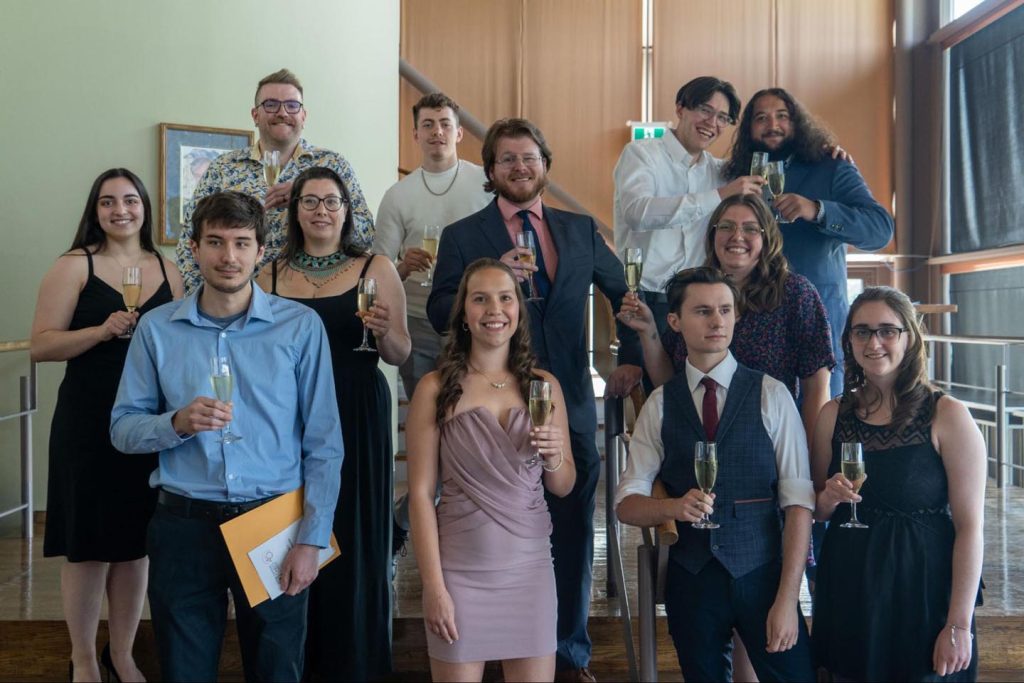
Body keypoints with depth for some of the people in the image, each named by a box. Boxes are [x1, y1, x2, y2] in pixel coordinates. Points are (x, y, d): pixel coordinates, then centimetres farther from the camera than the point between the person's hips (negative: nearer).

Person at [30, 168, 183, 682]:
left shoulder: (167, 270, 9)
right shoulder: (74, 266, -3)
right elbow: (40, 345, -9)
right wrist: (102, 331, -22)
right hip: (88, 422, -4)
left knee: (137, 542, 11)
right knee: (88, 544, 4)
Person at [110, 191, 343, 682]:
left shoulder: (300, 327, -4)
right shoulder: (157, 328, 2)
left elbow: (323, 444, -4)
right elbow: (122, 428, 4)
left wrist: (311, 539, -8)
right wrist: (178, 423, -16)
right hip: (184, 526, 1)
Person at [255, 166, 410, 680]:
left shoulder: (375, 269, 1)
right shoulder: (272, 275, 8)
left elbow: (400, 354, 1)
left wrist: (383, 330, -18)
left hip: (357, 417, -2)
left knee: (353, 535, 2)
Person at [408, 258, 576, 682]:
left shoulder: (544, 385, 3)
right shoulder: (436, 389, -6)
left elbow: (564, 488, 11)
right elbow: (421, 493, -6)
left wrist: (553, 458, -11)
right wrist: (433, 586, -9)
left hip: (530, 567, 3)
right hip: (461, 570, -2)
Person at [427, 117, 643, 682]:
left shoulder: (581, 231, 9)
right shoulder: (462, 236, 0)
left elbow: (624, 293, 18)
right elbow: (438, 314, -8)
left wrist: (631, 358, 9)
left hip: (571, 406, 3)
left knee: (574, 534, 11)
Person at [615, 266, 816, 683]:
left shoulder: (771, 395, -5)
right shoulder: (659, 404, 1)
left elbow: (798, 503, -7)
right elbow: (627, 503, 0)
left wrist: (787, 599, -13)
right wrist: (674, 506, -22)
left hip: (763, 573, -2)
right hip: (691, 580, 2)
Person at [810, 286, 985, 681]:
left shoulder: (947, 416, -11)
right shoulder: (834, 415, 1)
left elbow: (970, 526, -12)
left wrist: (959, 625, -14)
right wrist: (829, 498, -11)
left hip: (923, 594, -3)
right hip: (848, 596, 4)